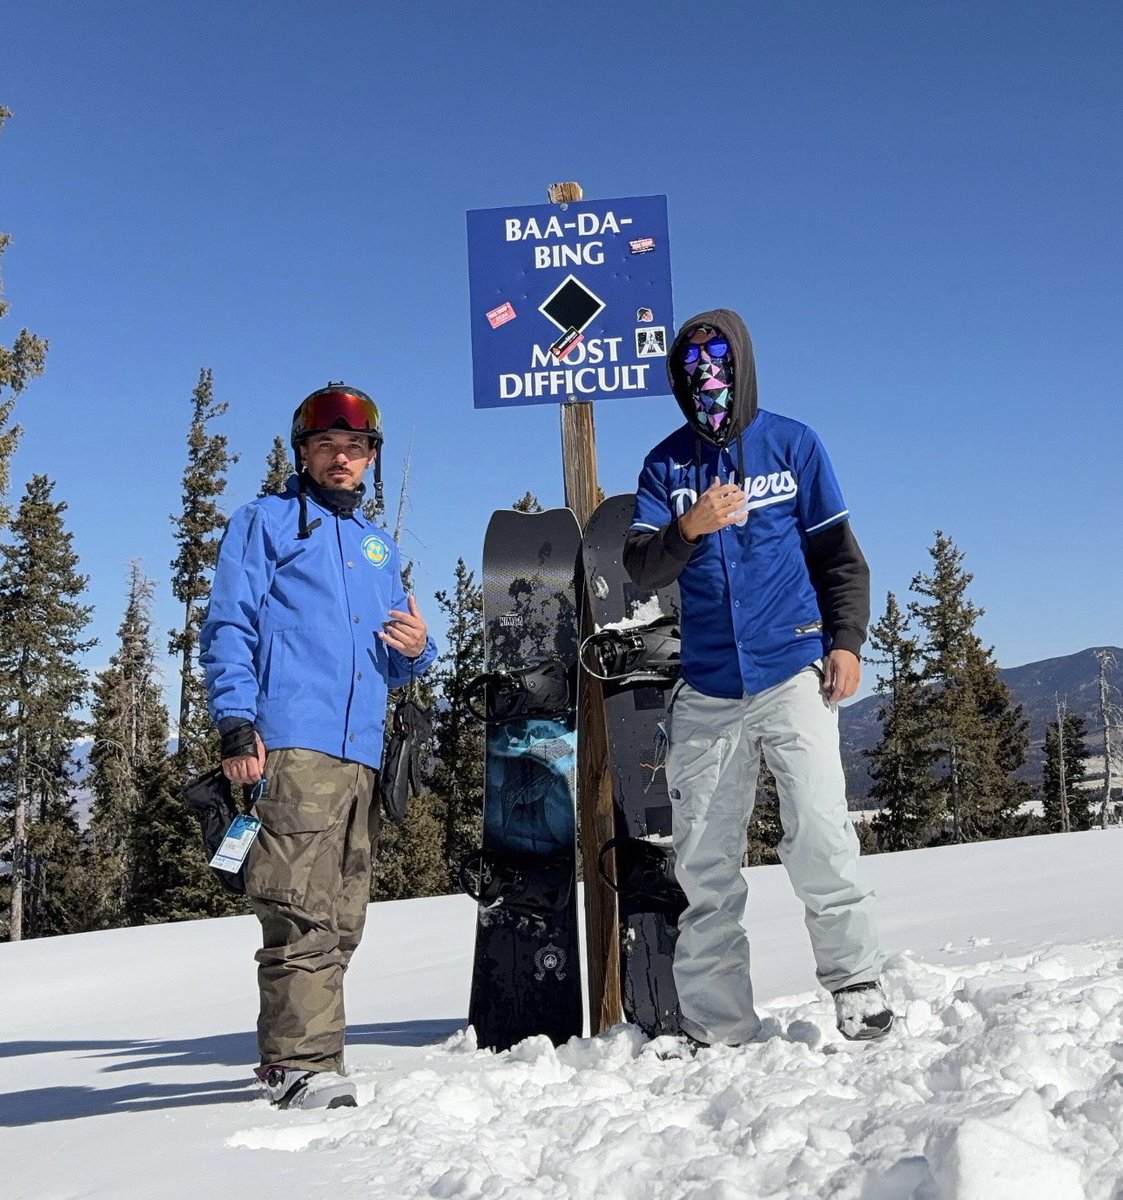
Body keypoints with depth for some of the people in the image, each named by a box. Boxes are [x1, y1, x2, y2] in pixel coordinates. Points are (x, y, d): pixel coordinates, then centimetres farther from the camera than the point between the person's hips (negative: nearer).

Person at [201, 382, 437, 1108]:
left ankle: (296, 1054, 13)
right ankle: (303, 1062, -14)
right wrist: (236, 722, -13)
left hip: (363, 751, 6)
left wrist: (417, 650, 4)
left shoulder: (379, 546, 27)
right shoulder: (265, 523, 10)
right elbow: (228, 629, 1)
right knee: (303, 911, -15)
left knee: (341, 917, 5)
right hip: (290, 743, -6)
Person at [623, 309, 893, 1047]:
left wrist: (847, 639, -4)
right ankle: (717, 1027, 13)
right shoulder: (666, 465, 10)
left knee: (819, 834, -13)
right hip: (706, 688, 3)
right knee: (704, 860, 4)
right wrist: (687, 529, -19)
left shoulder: (793, 445, 6)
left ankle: (857, 983, 5)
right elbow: (640, 569, 0)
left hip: (793, 673, -2)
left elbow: (839, 552, 7)